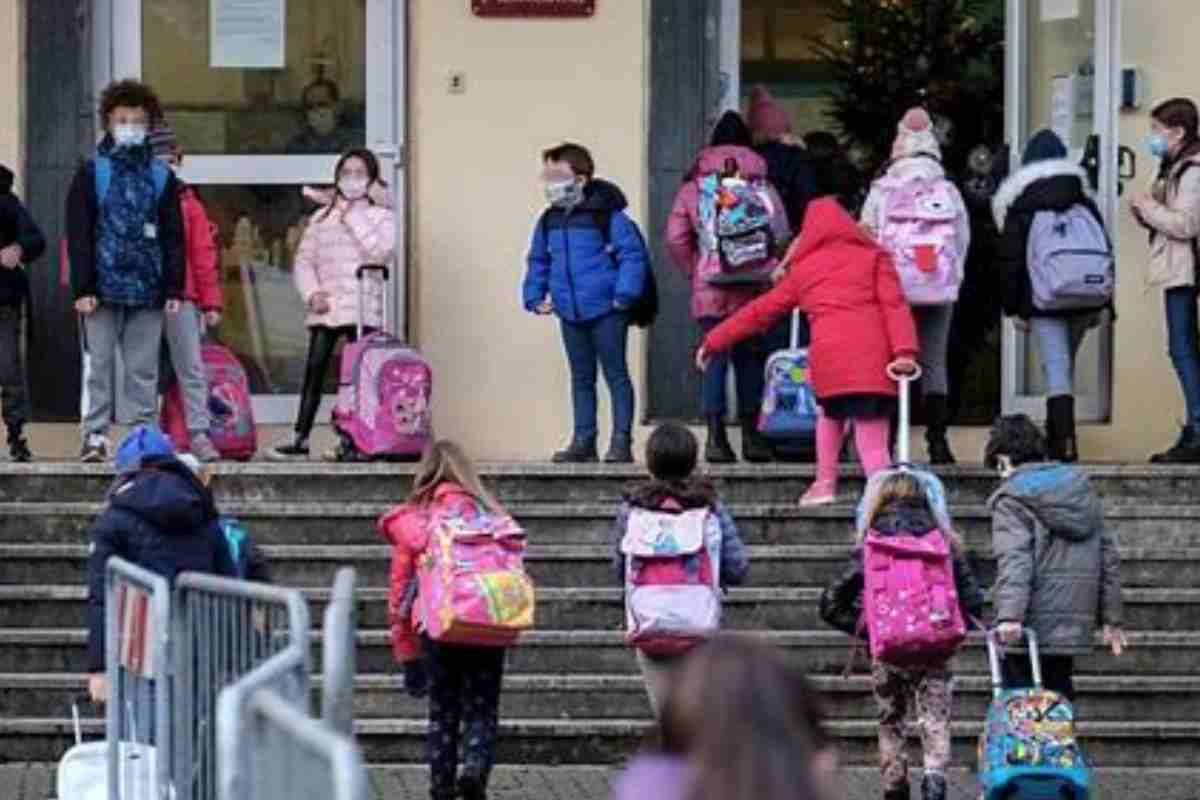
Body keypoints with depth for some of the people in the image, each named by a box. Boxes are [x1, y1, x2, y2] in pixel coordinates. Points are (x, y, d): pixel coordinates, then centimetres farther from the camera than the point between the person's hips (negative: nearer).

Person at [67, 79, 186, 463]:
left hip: (148, 288, 2)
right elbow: (78, 234, -1)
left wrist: (174, 288, 1)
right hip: (103, 287, -2)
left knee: (144, 369, 4)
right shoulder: (92, 172, 3)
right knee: (99, 363, 0)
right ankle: (95, 435, 3)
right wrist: (83, 287, -9)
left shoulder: (161, 176, 10)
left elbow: (174, 237, 10)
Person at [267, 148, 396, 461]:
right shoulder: (322, 217, 17)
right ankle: (299, 438, -3)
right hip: (325, 308, 3)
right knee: (314, 372, -3)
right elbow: (304, 261, 13)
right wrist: (312, 293, -4)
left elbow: (382, 252, -12)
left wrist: (353, 218, -7)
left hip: (362, 310, -3)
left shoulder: (380, 216, 7)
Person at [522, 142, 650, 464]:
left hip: (606, 311, -7)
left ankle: (622, 441, 1)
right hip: (570, 314, 7)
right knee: (581, 378, 13)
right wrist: (535, 297, 10)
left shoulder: (607, 216, -12)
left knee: (615, 374, -1)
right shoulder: (549, 221, 8)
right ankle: (583, 441, 18)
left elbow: (633, 254, -13)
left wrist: (624, 295, -17)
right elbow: (538, 262, 20)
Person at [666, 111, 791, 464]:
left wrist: (694, 271, 11)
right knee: (750, 358, 8)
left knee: (714, 359, 3)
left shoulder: (693, 186, 6)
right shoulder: (761, 184, 2)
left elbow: (675, 238, 1)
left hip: (709, 289, 1)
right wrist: (772, 270, 8)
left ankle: (716, 437, -5)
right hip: (753, 289, -1)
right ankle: (751, 435, 8)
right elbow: (781, 235, -3)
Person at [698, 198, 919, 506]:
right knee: (871, 431, -5)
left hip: (827, 355, 2)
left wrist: (714, 341, 37)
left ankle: (825, 483, 21)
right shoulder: (873, 257, 18)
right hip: (871, 355, -2)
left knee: (830, 413, 29)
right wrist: (905, 351, -7)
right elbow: (894, 304, 3)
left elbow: (760, 311, 28)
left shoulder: (802, 269, 22)